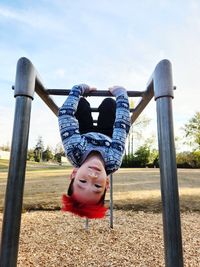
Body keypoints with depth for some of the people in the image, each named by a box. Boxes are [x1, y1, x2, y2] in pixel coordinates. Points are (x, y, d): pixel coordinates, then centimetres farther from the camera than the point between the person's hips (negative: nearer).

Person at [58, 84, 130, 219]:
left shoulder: (75, 150, -52)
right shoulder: (113, 160, -50)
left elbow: (65, 113, -41)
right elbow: (123, 123, -39)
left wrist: (79, 88, -27)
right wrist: (121, 92, -26)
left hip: (85, 136, 1)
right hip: (106, 137, 0)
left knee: (82, 101, 19)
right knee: (109, 101, 15)